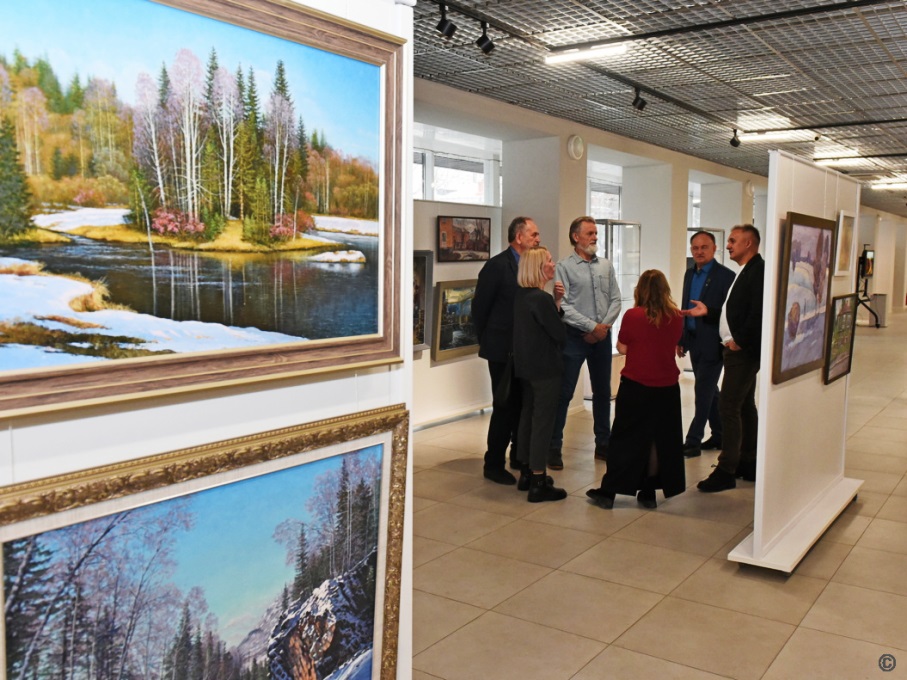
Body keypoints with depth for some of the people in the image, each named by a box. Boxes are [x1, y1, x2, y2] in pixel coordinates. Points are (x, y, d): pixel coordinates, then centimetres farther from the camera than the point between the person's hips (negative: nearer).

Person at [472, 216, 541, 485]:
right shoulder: (497, 265, -12)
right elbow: (480, 307, -9)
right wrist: (487, 341, -3)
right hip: (503, 350, -7)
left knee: (523, 404, 15)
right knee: (505, 407, -1)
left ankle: (519, 456, 31)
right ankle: (494, 465, 12)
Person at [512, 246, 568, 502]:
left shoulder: (521, 296, 7)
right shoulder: (541, 298, -20)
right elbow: (560, 335, -15)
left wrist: (556, 302, 0)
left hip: (525, 366, 9)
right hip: (545, 368, -9)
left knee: (528, 416, 17)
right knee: (543, 421, -2)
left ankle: (526, 473, 28)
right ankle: (538, 483, 3)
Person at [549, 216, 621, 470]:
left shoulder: (606, 266, 9)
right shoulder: (564, 267, -7)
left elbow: (615, 300, 7)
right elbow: (563, 306, -13)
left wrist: (604, 325, -8)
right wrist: (592, 327, -15)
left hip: (602, 336, 5)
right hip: (574, 335, -5)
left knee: (603, 391, 13)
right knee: (564, 393, -2)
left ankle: (603, 444, 25)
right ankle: (554, 447, 5)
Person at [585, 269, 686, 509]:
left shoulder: (632, 316, -12)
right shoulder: (676, 317, -3)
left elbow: (622, 348, -5)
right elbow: (673, 344, 11)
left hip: (635, 385, -2)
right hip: (667, 387, 3)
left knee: (625, 438, 6)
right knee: (661, 438, 12)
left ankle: (609, 491, 11)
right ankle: (648, 493, 19)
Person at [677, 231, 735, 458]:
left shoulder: (725, 276, -11)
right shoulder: (689, 274, 11)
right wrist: (681, 339, 15)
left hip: (712, 343, -7)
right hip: (694, 342, 7)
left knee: (703, 392, -4)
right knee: (708, 390, 15)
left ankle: (693, 441, 1)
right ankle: (718, 435, 27)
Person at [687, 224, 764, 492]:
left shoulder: (757, 271, -15)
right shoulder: (746, 271, 17)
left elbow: (758, 312, -25)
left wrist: (740, 340, -20)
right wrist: (708, 312, 13)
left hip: (743, 351, -11)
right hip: (739, 350, 11)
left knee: (728, 407, -9)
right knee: (745, 406, 15)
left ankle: (726, 470, -5)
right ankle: (748, 464, 25)